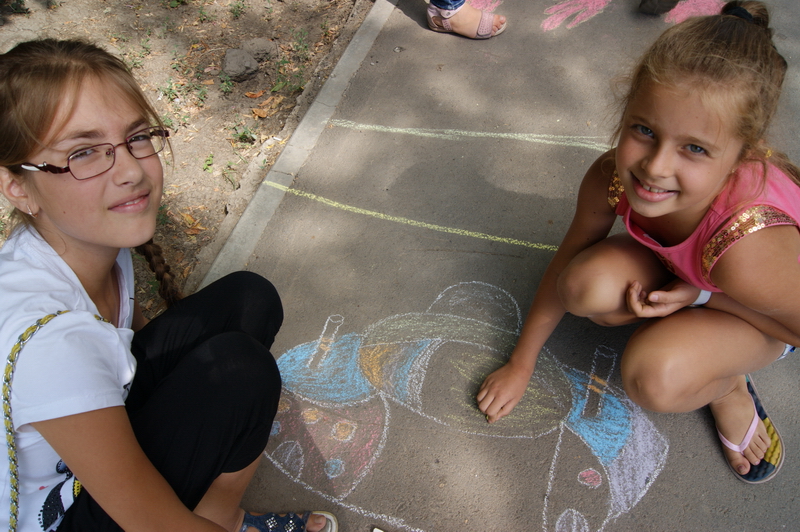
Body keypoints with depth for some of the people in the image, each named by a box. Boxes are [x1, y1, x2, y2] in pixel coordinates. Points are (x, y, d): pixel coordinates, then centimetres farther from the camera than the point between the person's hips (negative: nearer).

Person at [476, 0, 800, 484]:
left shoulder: (747, 250, -44)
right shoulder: (611, 180, -30)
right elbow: (565, 265, -13)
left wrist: (702, 295, -29)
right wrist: (521, 364, -5)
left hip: (761, 317, -4)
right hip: (677, 275, 4)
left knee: (655, 377, -31)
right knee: (587, 284, -26)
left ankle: (727, 385, 3)